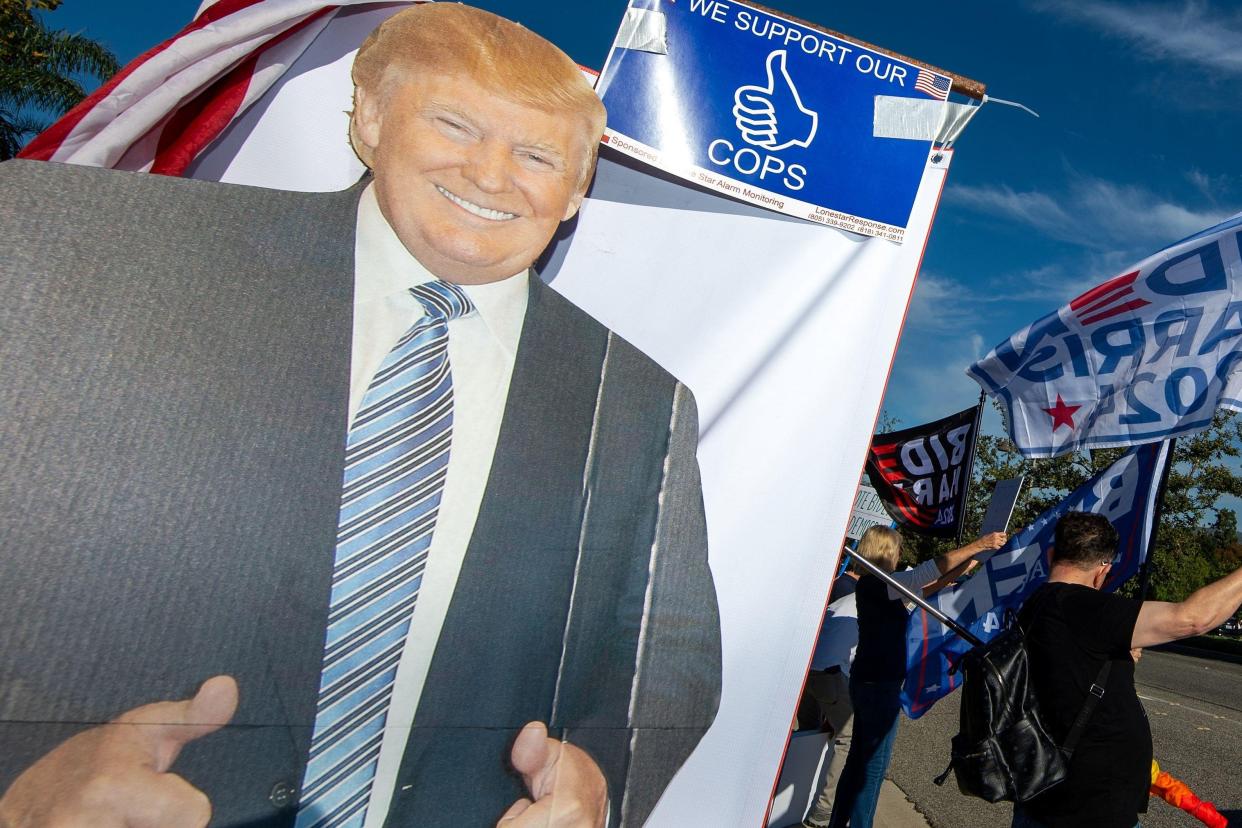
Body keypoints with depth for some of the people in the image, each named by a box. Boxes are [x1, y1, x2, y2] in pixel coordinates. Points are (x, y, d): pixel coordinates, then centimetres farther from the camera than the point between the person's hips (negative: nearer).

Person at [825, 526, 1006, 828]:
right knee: (874, 766, 1)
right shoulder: (876, 583, -19)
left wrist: (960, 569, 12)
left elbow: (923, 589, 16)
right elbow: (928, 570, -26)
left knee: (858, 758, 18)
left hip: (867, 681, 10)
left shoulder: (874, 583, 9)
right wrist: (979, 545, -21)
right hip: (880, 685, -10)